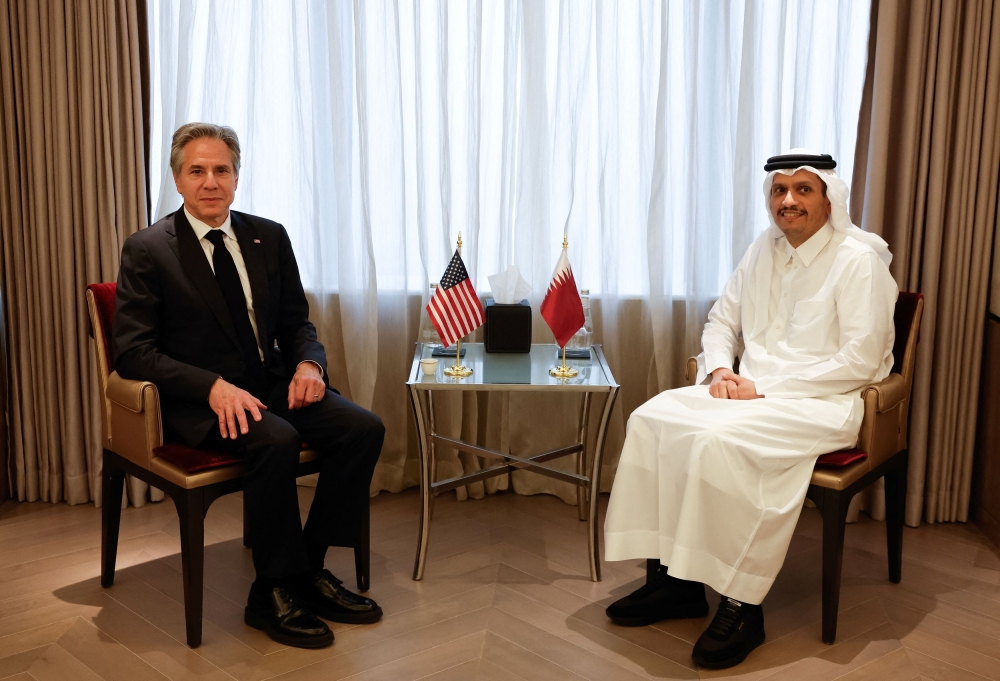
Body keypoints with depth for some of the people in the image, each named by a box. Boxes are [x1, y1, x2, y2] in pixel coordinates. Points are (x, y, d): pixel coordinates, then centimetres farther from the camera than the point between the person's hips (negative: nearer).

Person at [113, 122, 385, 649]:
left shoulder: (269, 237, 9)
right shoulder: (147, 250, -5)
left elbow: (295, 321, 15)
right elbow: (132, 351, -11)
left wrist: (308, 362, -9)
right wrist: (213, 386, -25)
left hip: (271, 384, 5)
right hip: (196, 401, -5)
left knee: (364, 428, -17)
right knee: (276, 441, -34)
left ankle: (308, 568, -3)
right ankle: (275, 593, -14)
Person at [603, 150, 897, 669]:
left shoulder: (859, 260, -8)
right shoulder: (763, 251, 13)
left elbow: (860, 360, -16)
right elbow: (722, 321, 20)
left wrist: (765, 387, -18)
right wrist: (721, 369, -3)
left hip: (824, 403, -7)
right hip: (753, 391, 7)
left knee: (719, 441, -33)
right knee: (653, 418, -15)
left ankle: (742, 606, -20)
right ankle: (676, 577, -9)